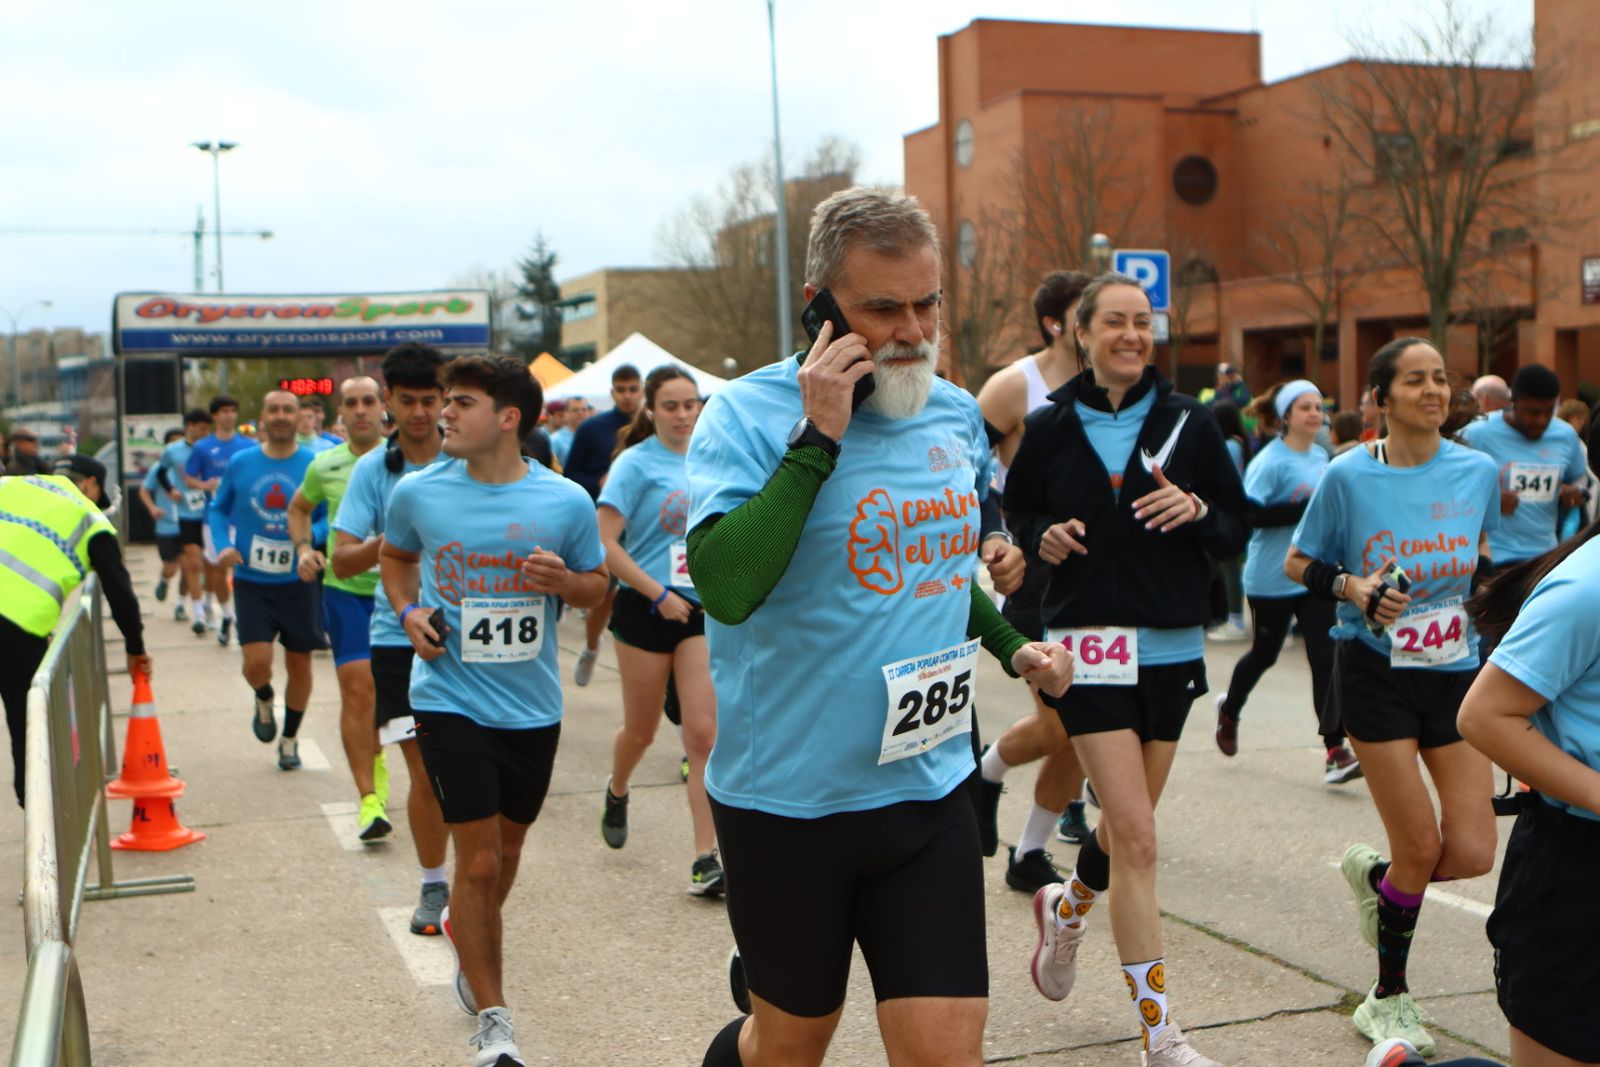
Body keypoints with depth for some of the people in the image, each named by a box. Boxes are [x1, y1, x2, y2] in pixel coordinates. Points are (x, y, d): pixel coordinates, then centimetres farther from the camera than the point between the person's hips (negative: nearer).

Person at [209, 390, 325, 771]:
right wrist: (223, 546, -4)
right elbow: (218, 509, 13)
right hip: (251, 581, 0)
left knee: (299, 663, 8)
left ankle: (290, 739, 29)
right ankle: (264, 701, 25)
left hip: (298, 580, 0)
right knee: (256, 661, -11)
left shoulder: (314, 465, -4)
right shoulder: (240, 464, 1)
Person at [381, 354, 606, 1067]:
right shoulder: (418, 493, -4)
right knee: (478, 857, -6)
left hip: (533, 705, 2)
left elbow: (597, 585, 7)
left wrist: (563, 580, -16)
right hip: (450, 701, -2)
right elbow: (393, 555, 16)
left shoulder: (566, 503, -7)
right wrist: (408, 612, -2)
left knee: (508, 848, 18)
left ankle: (468, 933, 50)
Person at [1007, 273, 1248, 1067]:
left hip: (1172, 645, 3)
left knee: (1129, 822, 16)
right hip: (1090, 642, -3)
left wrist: (1195, 511, -16)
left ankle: (1066, 909, 48)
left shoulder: (1188, 423, 1)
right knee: (1136, 836, -9)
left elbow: (1238, 529, 4)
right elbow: (1017, 512, 11)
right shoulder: (1051, 427, -1)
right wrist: (1042, 538, -10)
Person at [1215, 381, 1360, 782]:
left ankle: (1336, 751, -6)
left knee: (1325, 657, -5)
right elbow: (1249, 513, -24)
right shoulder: (1271, 461, -14)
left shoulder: (1321, 457, 9)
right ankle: (1230, 708, 44)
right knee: (1264, 654, 13)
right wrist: (1305, 508, -25)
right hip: (1272, 579, -5)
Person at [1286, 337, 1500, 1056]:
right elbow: (1297, 562, 0)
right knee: (1422, 846, -3)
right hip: (1376, 674, -4)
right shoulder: (1349, 476, -10)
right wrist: (1353, 587, -16)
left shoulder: (1478, 471, -1)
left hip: (1457, 673, 4)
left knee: (1472, 853, -4)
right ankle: (1389, 999, 22)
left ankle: (1372, 875, 31)